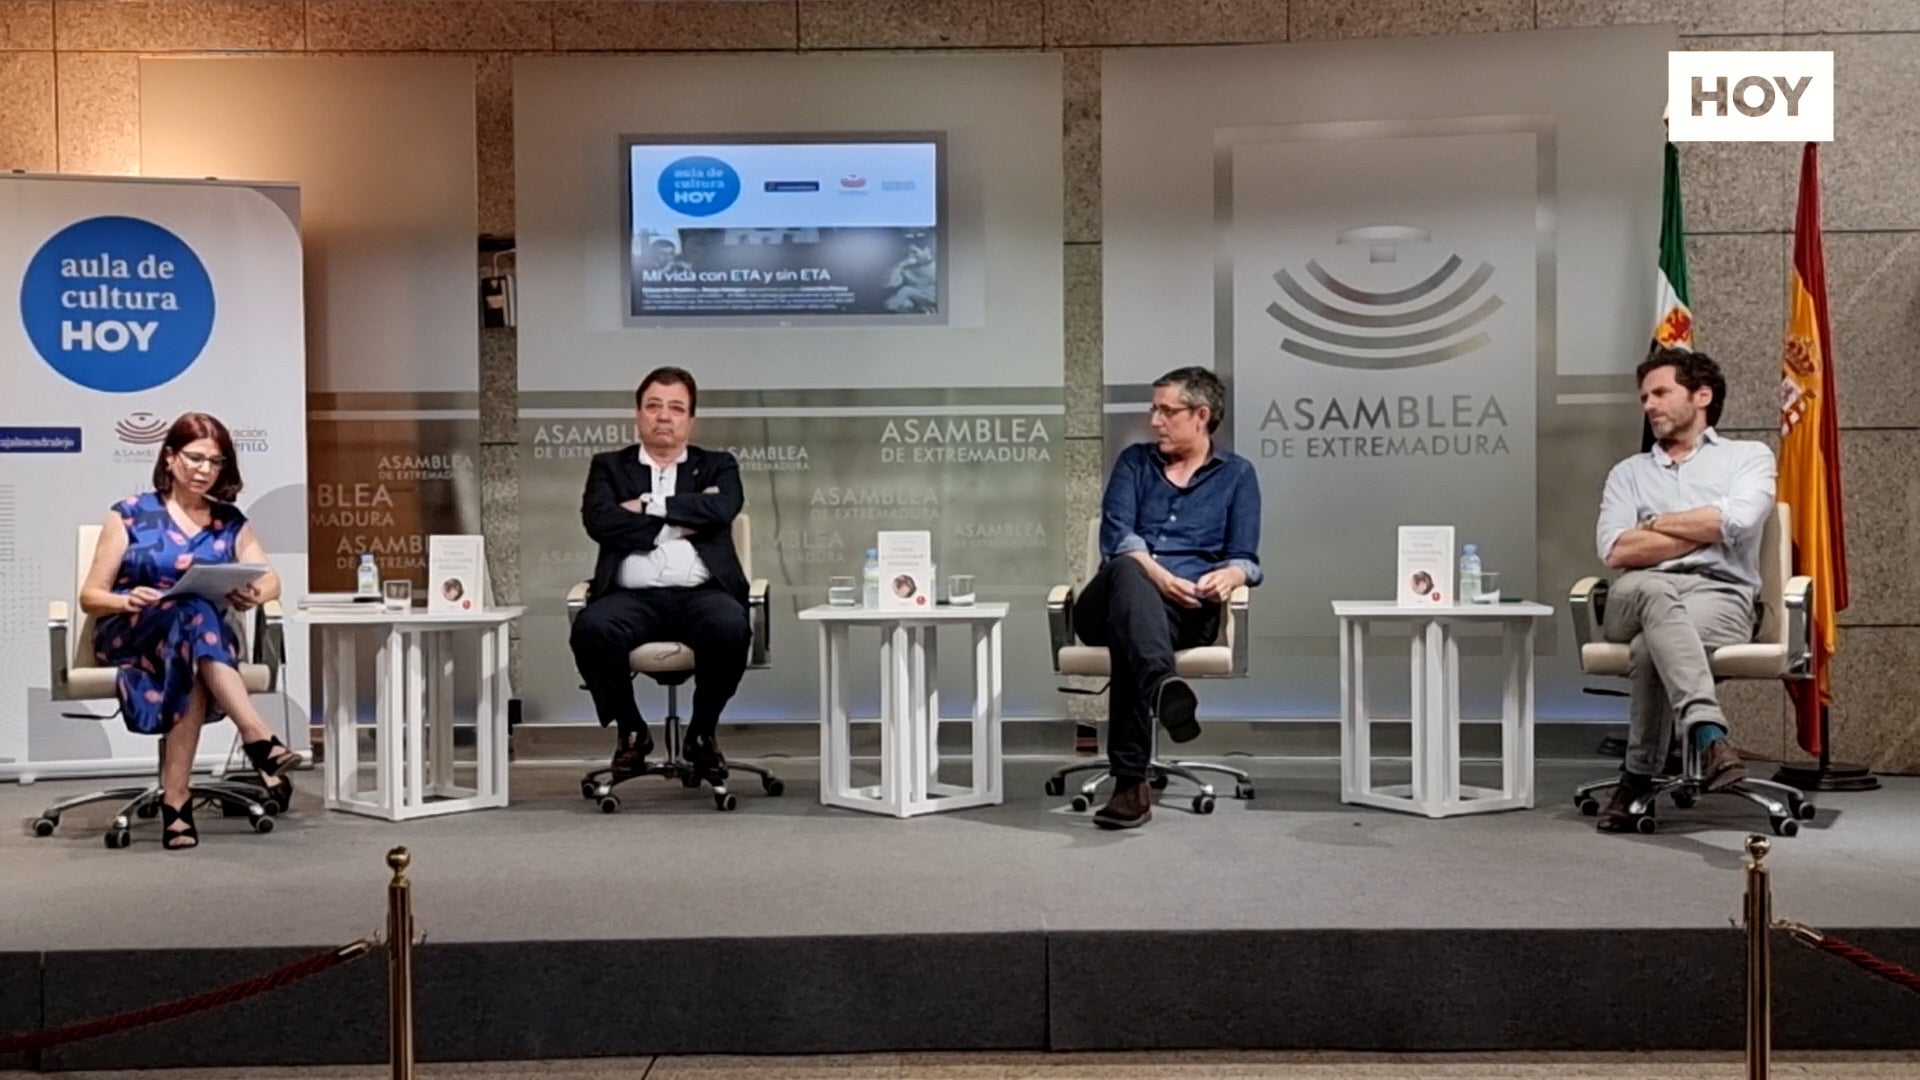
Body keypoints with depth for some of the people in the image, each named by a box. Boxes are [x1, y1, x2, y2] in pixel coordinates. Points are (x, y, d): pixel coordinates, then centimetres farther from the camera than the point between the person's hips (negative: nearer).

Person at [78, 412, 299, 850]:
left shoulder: (230, 522, 14)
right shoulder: (130, 514, 7)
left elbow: (270, 579, 0)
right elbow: (90, 596, 4)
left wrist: (253, 594, -25)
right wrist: (126, 601, -19)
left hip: (205, 635, 2)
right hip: (129, 635, -2)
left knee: (193, 669, -38)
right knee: (194, 614, -38)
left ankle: (175, 799, -43)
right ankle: (258, 738, -50)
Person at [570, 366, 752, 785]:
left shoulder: (718, 466, 19)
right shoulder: (609, 467, 19)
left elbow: (721, 509, -5)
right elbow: (599, 521, -2)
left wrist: (649, 506, -4)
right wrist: (679, 523, -3)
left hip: (700, 594, 0)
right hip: (632, 597, 0)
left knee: (731, 627, -34)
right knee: (591, 628, -33)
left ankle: (702, 733, -7)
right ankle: (631, 731, -6)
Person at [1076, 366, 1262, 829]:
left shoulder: (1237, 474, 16)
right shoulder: (1134, 461, 19)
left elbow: (1244, 557, 5)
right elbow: (1115, 534, 1)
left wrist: (1230, 574, -21)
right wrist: (1156, 574, -19)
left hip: (1186, 610, -1)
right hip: (1115, 599, 1)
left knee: (1128, 633, -38)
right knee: (1127, 573, -38)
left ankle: (1131, 782, -46)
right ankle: (1162, 686, -65)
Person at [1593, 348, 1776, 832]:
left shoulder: (1749, 456, 17)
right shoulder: (1628, 473, 24)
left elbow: (1736, 521, -7)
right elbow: (1616, 551, 4)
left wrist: (1656, 524, 5)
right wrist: (1704, 529, 2)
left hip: (1719, 597, -2)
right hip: (1638, 600, 2)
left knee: (1652, 646, -36)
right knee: (1655, 589, -38)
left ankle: (1639, 779, -28)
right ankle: (1709, 733, -51)